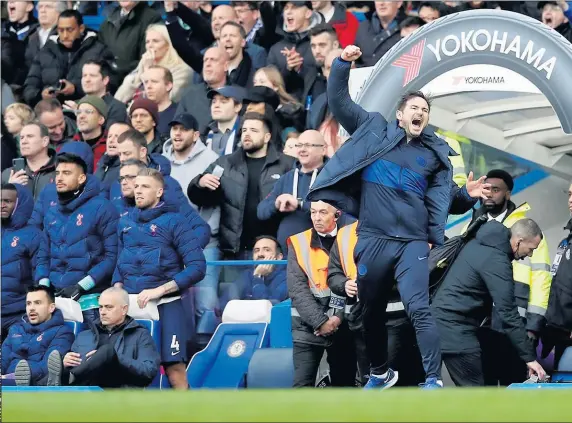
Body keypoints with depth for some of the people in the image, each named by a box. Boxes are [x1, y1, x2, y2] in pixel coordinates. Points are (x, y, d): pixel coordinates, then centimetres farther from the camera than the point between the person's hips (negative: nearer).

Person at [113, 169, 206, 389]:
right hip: (130, 305, 5)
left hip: (165, 305, -5)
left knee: (175, 369, -12)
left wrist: (159, 290, -15)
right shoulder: (126, 222, 13)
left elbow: (197, 267, -9)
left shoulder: (174, 222, -3)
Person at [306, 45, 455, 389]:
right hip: (372, 238, 1)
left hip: (413, 242, -1)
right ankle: (381, 373, 30)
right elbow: (339, 101, 9)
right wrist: (343, 64, -3)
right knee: (372, 311, 11)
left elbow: (440, 196, 7)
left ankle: (434, 380, -16)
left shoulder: (435, 152, 11)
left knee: (419, 309, -15)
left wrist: (435, 237, -3)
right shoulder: (374, 130, 10)